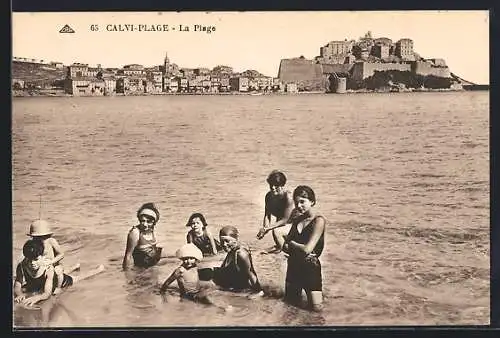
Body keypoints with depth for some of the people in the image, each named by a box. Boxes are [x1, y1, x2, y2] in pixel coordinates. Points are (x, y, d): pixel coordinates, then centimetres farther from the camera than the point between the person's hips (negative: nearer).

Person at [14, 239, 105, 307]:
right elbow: (17, 287, -34)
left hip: (59, 280, -4)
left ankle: (99, 269, 51)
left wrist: (37, 297, -71)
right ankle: (76, 266, 68)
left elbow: (47, 293, -48)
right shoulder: (21, 267, -38)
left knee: (78, 278, 22)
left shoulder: (48, 268, -46)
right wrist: (20, 294, -59)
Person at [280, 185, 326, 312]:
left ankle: (318, 291, 22)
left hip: (310, 266, -6)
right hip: (294, 265, 6)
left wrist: (291, 243, -5)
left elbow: (307, 249, -22)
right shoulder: (297, 220, 5)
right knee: (291, 301, 16)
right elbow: (285, 247, 3)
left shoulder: (318, 221, -16)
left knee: (316, 308, -7)